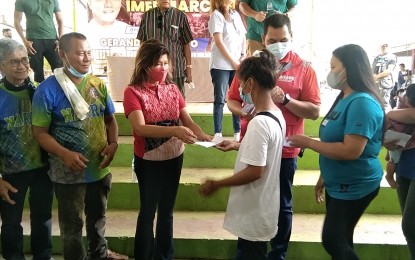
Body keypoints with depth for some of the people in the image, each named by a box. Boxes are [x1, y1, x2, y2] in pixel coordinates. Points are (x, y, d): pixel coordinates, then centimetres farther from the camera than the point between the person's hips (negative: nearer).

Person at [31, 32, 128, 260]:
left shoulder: (98, 85, -1)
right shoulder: (47, 90, -15)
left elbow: (110, 119, 8)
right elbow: (40, 132, -14)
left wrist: (113, 143, -12)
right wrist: (65, 154, -28)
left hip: (99, 166, 5)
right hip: (69, 171, -5)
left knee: (98, 215, 25)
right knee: (72, 223, 13)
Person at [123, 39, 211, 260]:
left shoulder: (172, 89, 1)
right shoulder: (133, 92, -14)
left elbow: (188, 121, -3)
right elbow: (140, 128, -27)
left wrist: (204, 137, -23)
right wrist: (174, 130, -40)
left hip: (174, 159, 5)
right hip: (148, 161, -5)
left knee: (167, 211, 17)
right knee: (148, 211, 8)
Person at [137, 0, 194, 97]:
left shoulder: (180, 16, 0)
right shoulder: (147, 16, 6)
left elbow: (186, 44, 2)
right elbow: (142, 43, 10)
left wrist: (189, 68, 0)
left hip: (175, 70, -2)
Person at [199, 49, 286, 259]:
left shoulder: (259, 123, -27)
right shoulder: (277, 115, 2)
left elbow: (255, 171, -27)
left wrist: (216, 184, -19)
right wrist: (237, 146, 18)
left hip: (253, 213, -9)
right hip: (260, 208, 9)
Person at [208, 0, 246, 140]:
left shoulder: (236, 14, 15)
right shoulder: (216, 15, -2)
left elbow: (243, 37, 17)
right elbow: (219, 41, -9)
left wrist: (243, 56, 0)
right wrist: (233, 62, -10)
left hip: (237, 64, 5)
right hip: (221, 65, -5)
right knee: (220, 100, -2)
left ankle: (238, 132, 9)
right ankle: (218, 133, 3)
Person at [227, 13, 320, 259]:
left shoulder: (304, 68, -5)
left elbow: (314, 111, -8)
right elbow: (232, 100, 7)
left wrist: (285, 99, -22)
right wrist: (244, 111, -14)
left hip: (285, 150, -2)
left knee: (282, 205, 11)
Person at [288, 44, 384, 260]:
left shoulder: (362, 103, -23)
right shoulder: (345, 98, 8)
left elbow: (351, 151, -31)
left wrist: (307, 142, -22)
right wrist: (324, 176, 18)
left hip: (354, 187, -9)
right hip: (338, 184, 9)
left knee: (333, 241, -1)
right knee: (340, 240, 17)